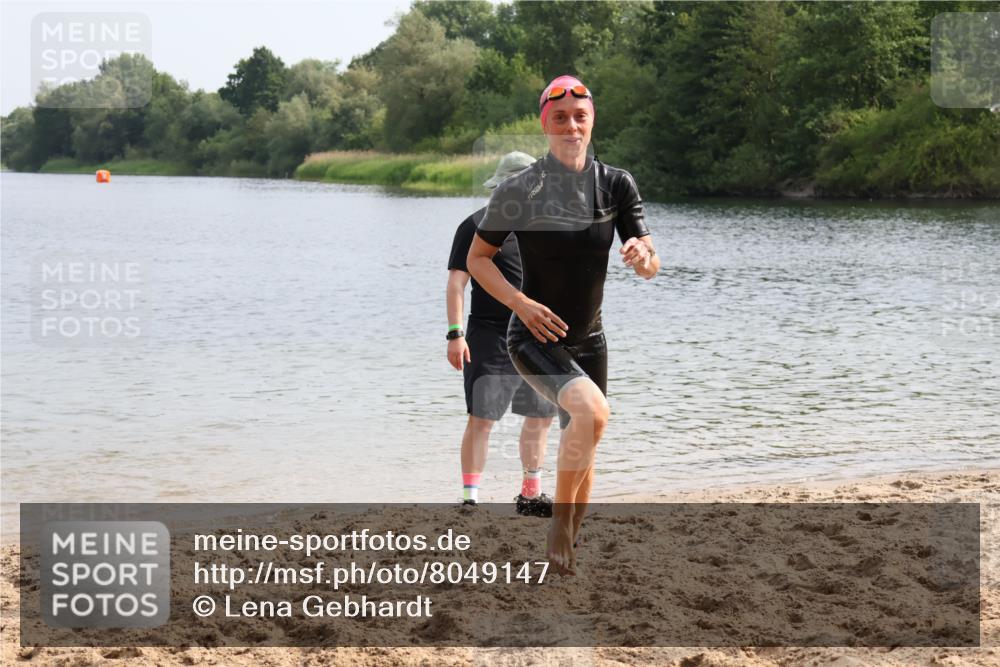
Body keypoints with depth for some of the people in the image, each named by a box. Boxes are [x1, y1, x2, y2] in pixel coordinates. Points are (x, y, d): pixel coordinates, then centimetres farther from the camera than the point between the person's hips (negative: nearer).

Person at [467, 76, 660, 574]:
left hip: (588, 340, 5)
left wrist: (642, 255, -29)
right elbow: (477, 258, -3)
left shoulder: (617, 184, -2)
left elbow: (650, 268, -4)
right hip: (534, 337, -5)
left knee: (581, 452, 14)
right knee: (593, 412, -31)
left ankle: (567, 550, 35)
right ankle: (559, 523, -13)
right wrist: (520, 302, -19)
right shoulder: (520, 190, -12)